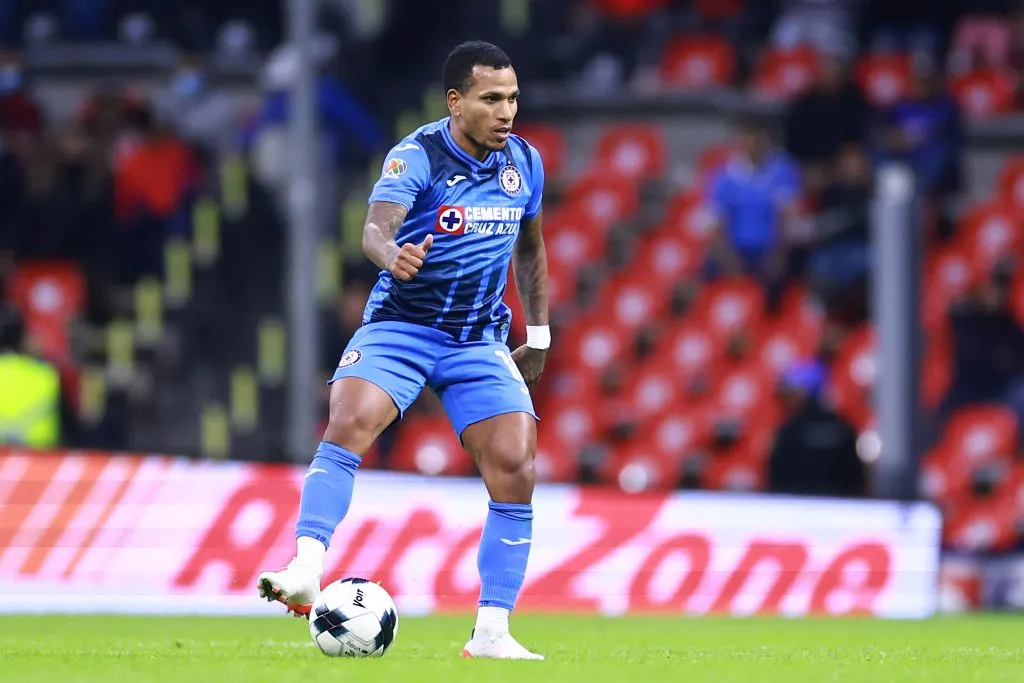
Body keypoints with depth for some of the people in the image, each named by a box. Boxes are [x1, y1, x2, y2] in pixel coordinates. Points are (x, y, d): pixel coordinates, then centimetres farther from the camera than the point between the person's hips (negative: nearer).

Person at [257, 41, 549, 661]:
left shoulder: (524, 162, 3)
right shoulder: (417, 157, -13)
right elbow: (377, 226, -31)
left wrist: (539, 335, 19)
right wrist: (392, 254, -54)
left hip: (480, 341, 4)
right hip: (401, 325, -4)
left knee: (515, 467, -11)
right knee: (350, 423, -29)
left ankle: (492, 633, -3)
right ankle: (306, 572, -35)